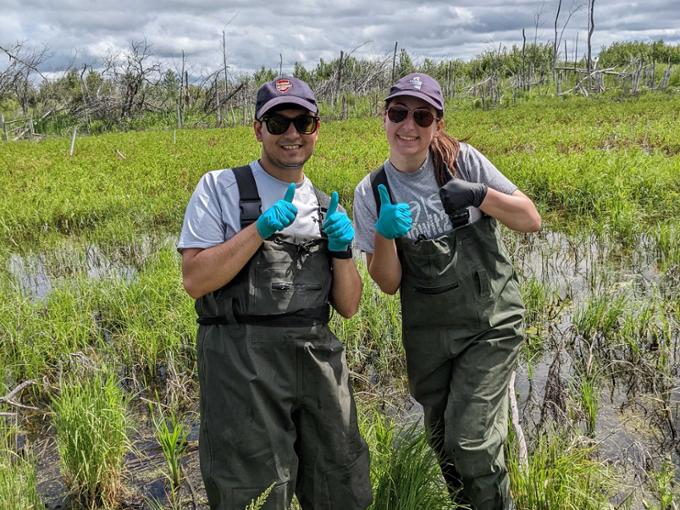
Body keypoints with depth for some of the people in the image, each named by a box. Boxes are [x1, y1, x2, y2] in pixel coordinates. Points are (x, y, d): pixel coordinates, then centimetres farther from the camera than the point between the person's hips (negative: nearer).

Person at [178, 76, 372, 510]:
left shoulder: (326, 207, 15)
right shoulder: (221, 187, 1)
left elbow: (348, 307, 12)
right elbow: (195, 281, -9)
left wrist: (341, 250, -5)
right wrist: (262, 228, -16)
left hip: (319, 358, 5)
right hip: (244, 360, -5)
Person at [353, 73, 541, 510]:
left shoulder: (462, 160, -8)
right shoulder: (372, 192, -4)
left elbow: (532, 220, -6)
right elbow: (389, 284, -4)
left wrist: (481, 195, -24)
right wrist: (384, 234, -23)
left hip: (491, 324, -2)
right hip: (428, 334, 3)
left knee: (471, 442, -11)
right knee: (443, 440, 17)